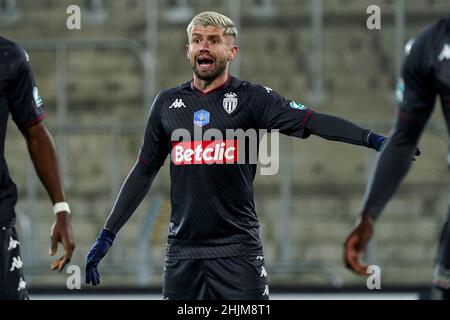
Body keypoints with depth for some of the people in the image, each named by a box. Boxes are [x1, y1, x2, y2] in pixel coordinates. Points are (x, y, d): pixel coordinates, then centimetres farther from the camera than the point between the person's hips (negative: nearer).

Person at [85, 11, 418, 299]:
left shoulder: (251, 98, -1)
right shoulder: (168, 103, 10)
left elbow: (310, 120, -15)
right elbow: (144, 171, 17)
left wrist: (372, 139, -31)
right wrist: (107, 235, 14)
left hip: (238, 249, -3)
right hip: (182, 252, 3)